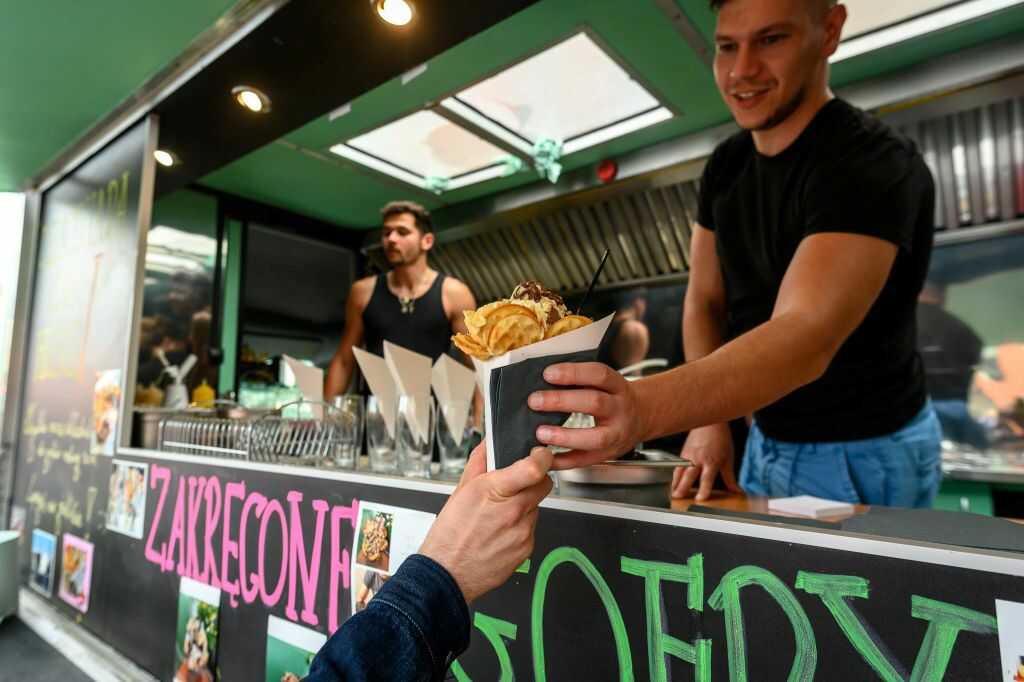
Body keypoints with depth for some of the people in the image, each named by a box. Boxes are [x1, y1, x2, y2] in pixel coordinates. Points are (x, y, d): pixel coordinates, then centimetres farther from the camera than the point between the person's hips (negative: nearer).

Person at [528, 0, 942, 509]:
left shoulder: (874, 165, -24)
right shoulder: (726, 164, -2)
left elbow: (805, 337, -39)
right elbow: (705, 299, 1)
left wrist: (643, 409, -54)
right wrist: (708, 423, -12)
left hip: (862, 456, -6)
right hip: (766, 440, 7)